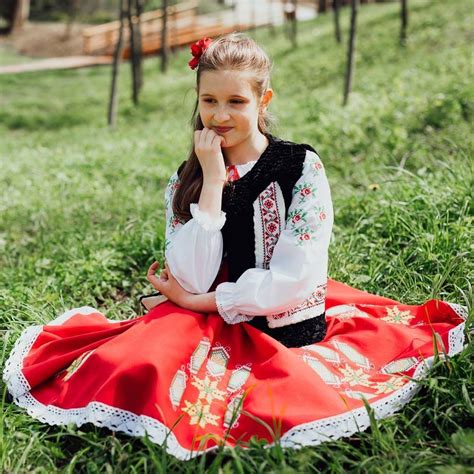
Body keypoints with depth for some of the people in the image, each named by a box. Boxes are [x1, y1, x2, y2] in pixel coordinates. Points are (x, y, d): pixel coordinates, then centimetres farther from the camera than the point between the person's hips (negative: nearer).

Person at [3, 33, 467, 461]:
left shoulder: (301, 167, -8)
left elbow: (295, 279, -15)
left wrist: (197, 302, -9)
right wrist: (212, 180, -15)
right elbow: (192, 280, -11)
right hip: (215, 334, 3)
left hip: (294, 334, -2)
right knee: (138, 368, -23)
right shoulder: (184, 182, 3)